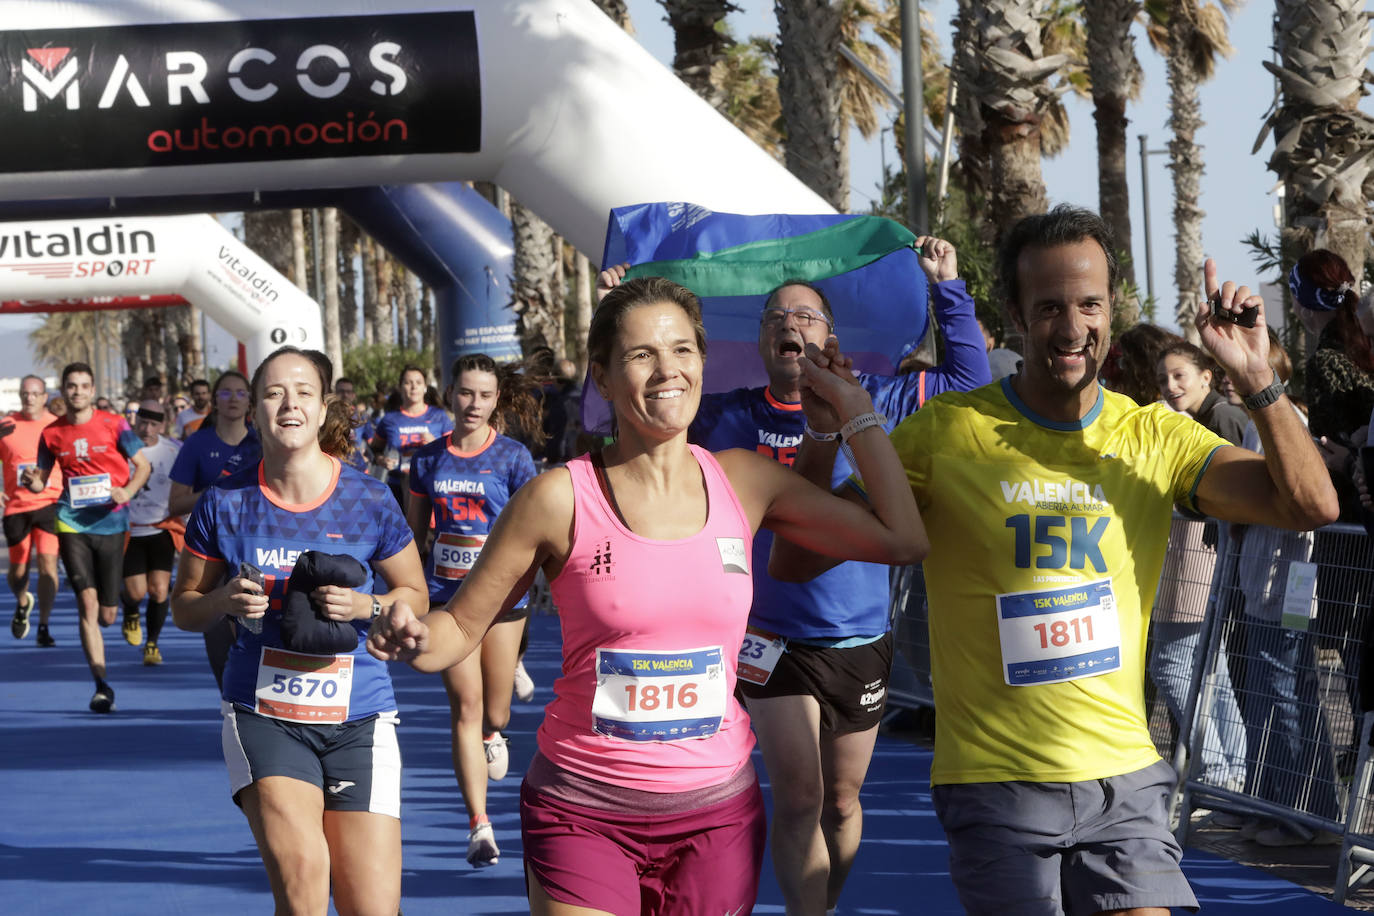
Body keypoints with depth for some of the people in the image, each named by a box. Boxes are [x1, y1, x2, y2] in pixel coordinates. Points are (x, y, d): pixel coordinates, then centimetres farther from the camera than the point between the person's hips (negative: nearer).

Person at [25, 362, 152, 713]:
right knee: (87, 603, -14)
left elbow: (143, 466, 3)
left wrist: (127, 492, -15)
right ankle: (101, 685, -13)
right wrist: (33, 483, -11)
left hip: (111, 523, 0)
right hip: (73, 523, 0)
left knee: (106, 615, 5)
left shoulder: (113, 425, -1)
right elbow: (41, 480, 13)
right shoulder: (51, 433, 4)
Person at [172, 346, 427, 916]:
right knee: (300, 870, -26)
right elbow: (184, 608, 11)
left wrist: (365, 606, -11)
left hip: (358, 719, 1)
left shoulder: (368, 502, -1)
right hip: (262, 716, -1)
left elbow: (415, 595, 10)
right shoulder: (224, 503, 0)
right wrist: (226, 601, -11)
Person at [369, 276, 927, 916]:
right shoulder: (562, 498, -6)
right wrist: (412, 638, -21)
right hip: (583, 812, -3)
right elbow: (460, 628, 0)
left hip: (716, 813, 3)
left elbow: (903, 541, 4)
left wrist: (853, 411, 7)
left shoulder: (745, 482, 3)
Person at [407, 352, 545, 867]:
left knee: (493, 712, 9)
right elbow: (413, 533, 14)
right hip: (447, 596, 1)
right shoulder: (427, 460, 6)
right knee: (465, 705, -9)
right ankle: (479, 826, -11)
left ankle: (493, 733, 49)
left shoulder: (512, 458, -2)